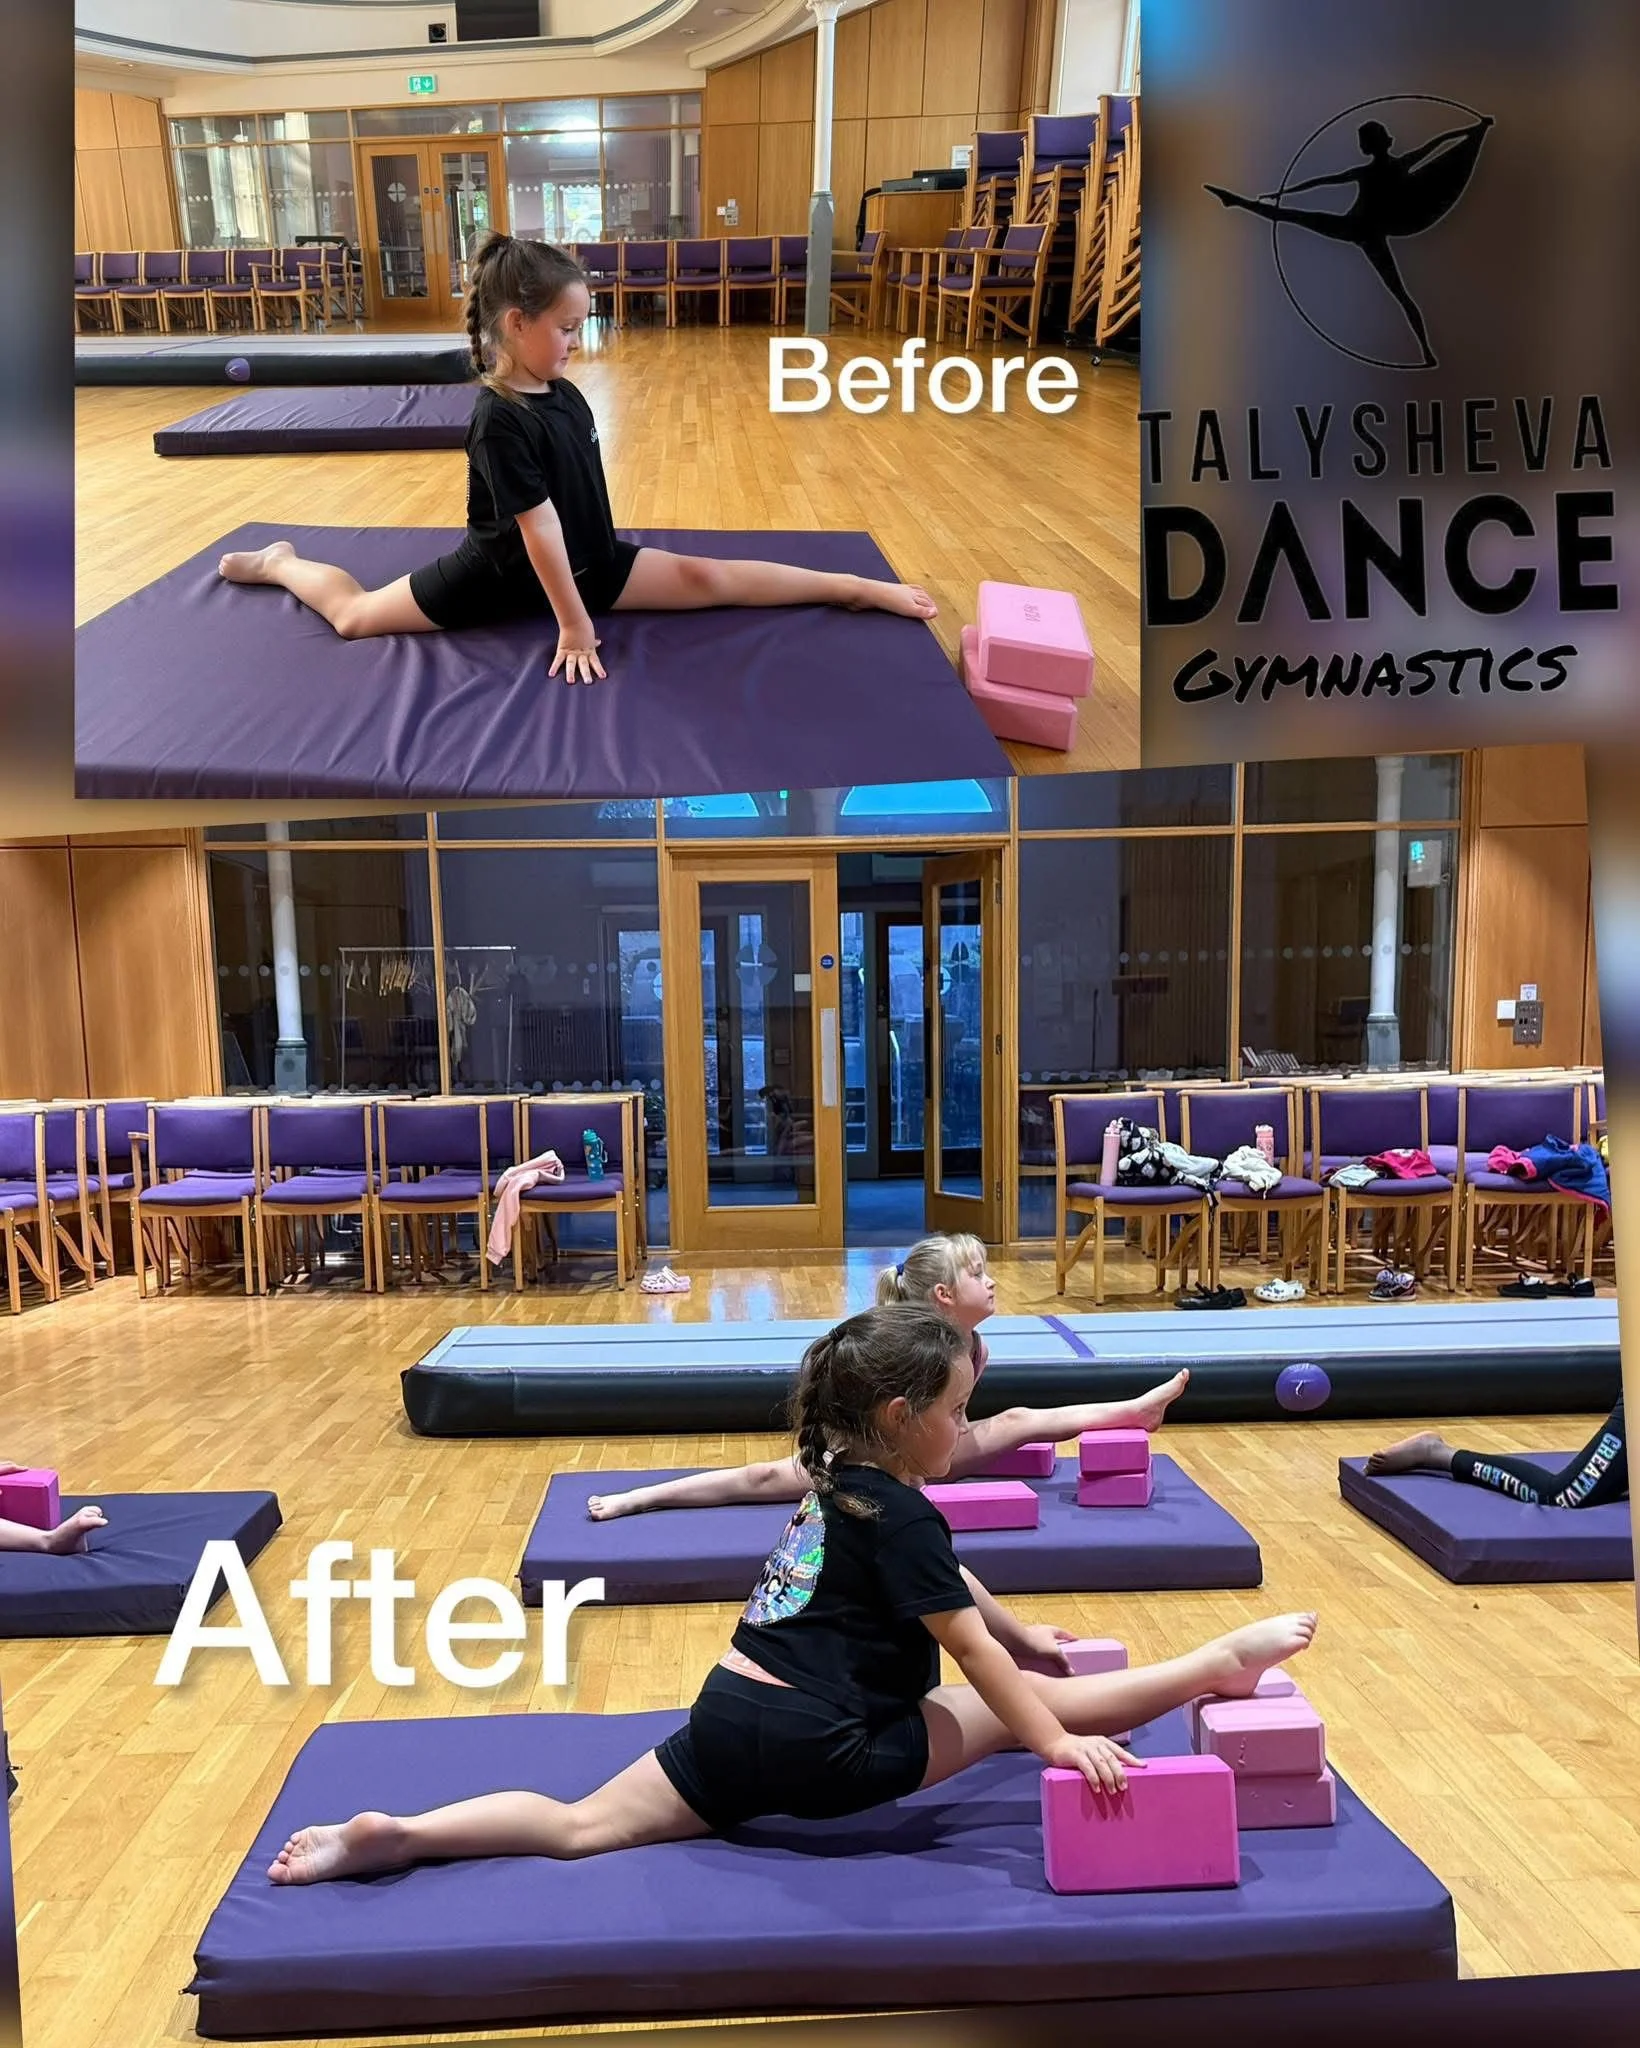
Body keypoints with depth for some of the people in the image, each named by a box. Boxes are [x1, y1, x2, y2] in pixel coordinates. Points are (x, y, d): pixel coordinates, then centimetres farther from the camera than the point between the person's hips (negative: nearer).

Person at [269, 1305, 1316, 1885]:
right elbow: (973, 1652, -15)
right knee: (1021, 1708, 0)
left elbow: (952, 1589, 26)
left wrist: (1022, 1636, 33)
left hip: (735, 1718, 7)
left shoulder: (843, 1480, 13)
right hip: (815, 1746, -7)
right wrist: (1057, 1744, -10)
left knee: (582, 1825, 8)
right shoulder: (898, 1513, -15)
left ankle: (397, 1833, -4)